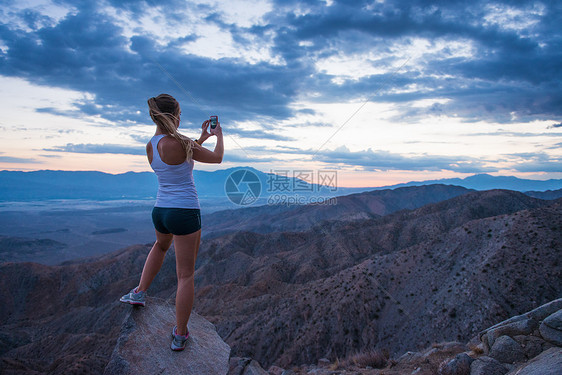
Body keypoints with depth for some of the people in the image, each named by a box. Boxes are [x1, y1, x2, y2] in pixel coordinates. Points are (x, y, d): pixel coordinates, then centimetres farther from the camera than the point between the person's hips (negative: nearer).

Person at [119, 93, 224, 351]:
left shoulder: (150, 146, 4)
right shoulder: (178, 142, -18)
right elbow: (217, 158, -5)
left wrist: (202, 137, 28)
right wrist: (219, 136, 13)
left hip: (160, 211, 7)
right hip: (185, 213, -7)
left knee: (160, 245, 41)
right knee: (185, 275, 6)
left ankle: (140, 291, 40)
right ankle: (180, 335, 16)